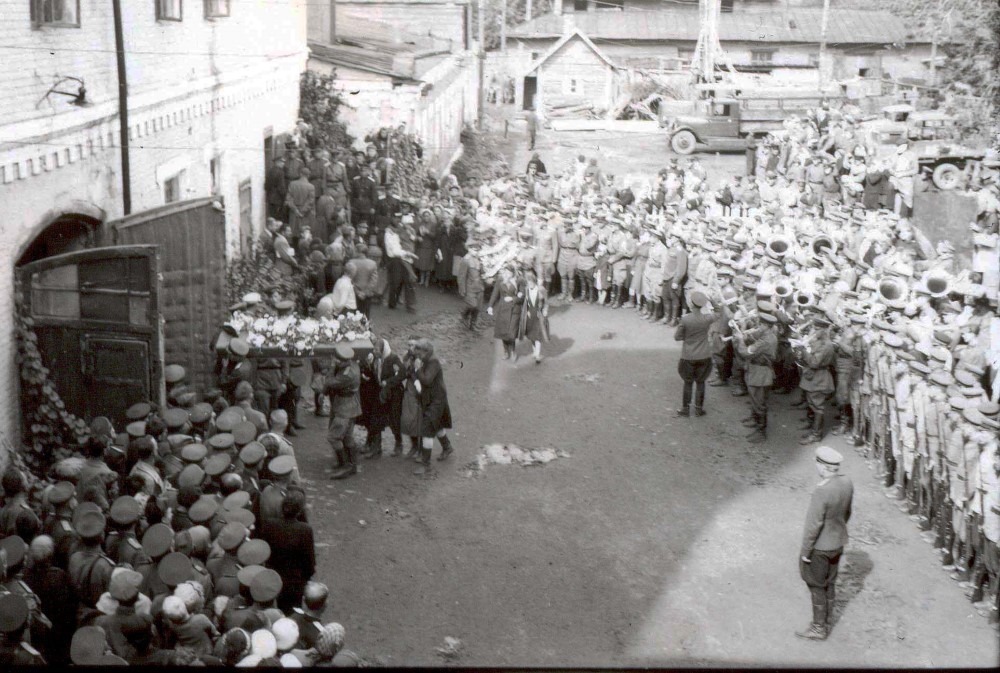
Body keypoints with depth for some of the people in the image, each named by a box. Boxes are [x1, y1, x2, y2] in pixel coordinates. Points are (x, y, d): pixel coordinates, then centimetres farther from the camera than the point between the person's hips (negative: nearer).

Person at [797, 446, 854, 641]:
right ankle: (827, 621, 39)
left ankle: (819, 628, 26)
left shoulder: (821, 492, -34)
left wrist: (805, 551, -14)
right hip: (837, 542, 8)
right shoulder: (846, 482, -10)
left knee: (817, 586, 11)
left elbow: (813, 525, -27)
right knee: (829, 583, 23)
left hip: (820, 546, -7)